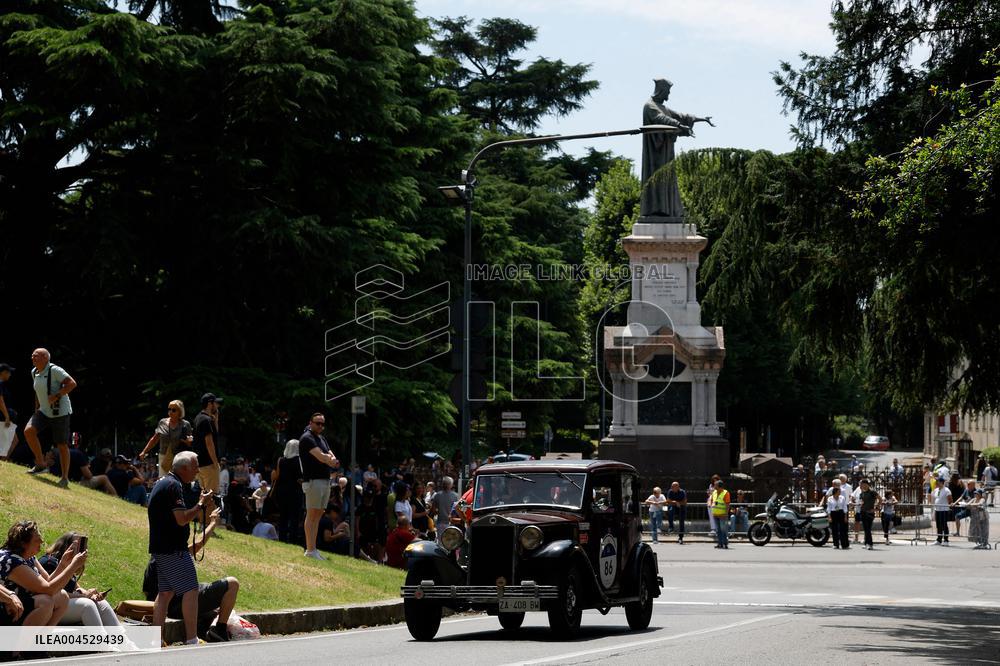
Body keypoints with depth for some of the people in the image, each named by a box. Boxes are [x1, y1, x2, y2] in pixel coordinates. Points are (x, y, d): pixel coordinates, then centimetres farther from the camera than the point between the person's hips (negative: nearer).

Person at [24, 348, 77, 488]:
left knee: (62, 445, -2)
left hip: (60, 412, -7)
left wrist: (56, 396, -26)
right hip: (44, 412, 7)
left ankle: (65, 477, 9)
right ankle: (40, 464, -3)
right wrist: (36, 410, 19)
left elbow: (72, 383, -23)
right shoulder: (34, 373, 8)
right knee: (29, 431, -15)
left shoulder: (54, 370, -16)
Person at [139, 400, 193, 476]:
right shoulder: (162, 423, 9)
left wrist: (188, 441, -17)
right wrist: (144, 452, 15)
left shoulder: (185, 424, 1)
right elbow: (154, 439, 17)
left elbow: (190, 444, 5)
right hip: (164, 458, 3)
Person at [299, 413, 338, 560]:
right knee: (312, 515, -9)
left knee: (318, 515, 9)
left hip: (326, 480, 9)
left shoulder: (322, 438, 21)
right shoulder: (307, 438, -7)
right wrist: (330, 460, 0)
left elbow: (332, 458, 12)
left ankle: (313, 549, 12)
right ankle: (310, 550, -10)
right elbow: (320, 456, -18)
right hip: (313, 480, -9)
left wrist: (329, 458, -10)